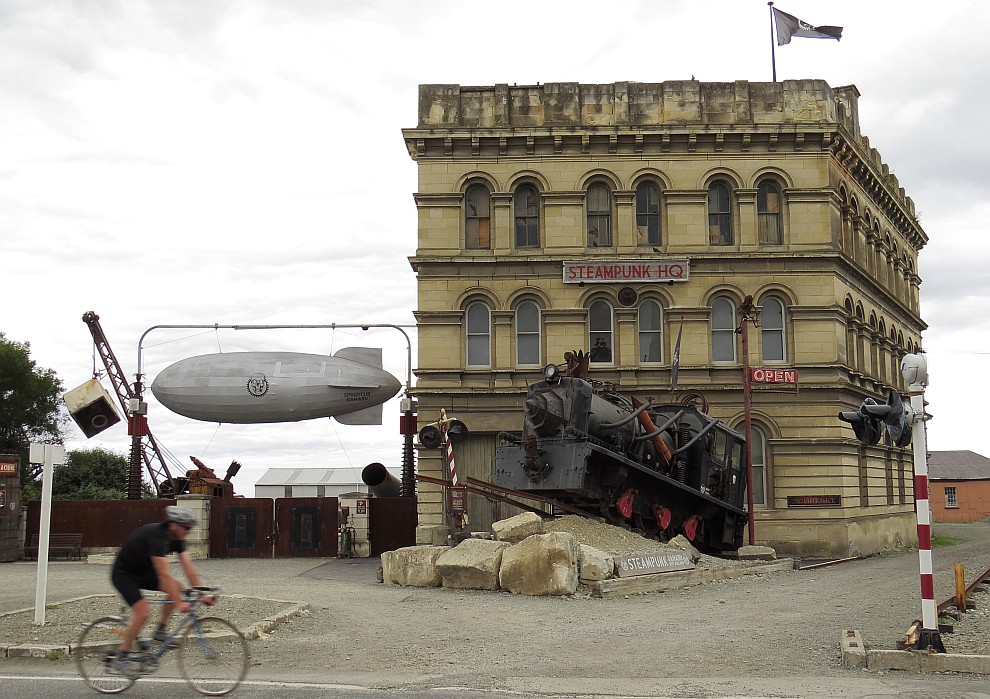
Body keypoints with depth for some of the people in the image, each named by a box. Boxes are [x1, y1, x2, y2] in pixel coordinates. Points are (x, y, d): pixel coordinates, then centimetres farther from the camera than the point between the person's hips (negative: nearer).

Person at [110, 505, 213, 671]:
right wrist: (179, 603, -42)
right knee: (143, 613, -21)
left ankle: (161, 631, 1)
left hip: (143, 571, 8)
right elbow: (164, 574, -39)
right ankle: (122, 656, -4)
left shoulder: (177, 538, -9)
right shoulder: (156, 536, -33)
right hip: (123, 574, -8)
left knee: (176, 587, -12)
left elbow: (188, 567, -9)